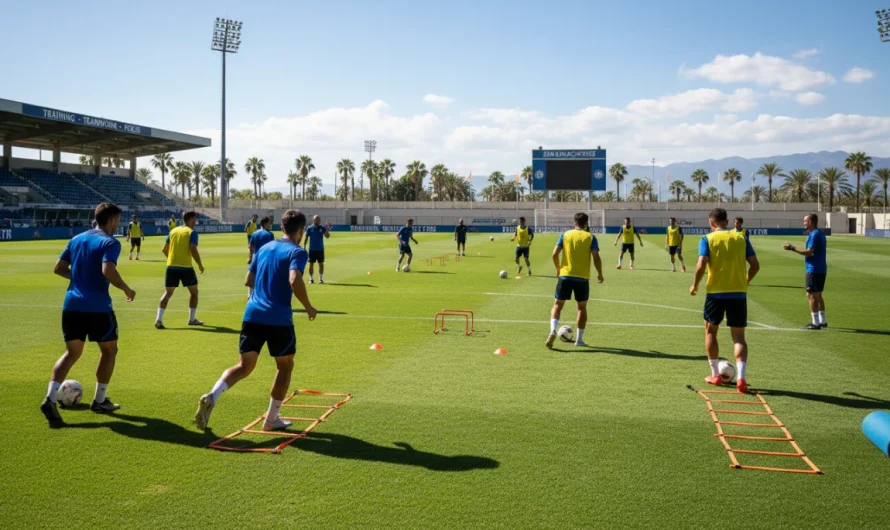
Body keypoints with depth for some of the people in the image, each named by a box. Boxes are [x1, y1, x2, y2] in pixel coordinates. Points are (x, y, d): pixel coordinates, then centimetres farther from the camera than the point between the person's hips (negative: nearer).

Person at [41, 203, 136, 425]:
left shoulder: (77, 238, 14)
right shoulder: (110, 242, -8)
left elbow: (59, 268, 14)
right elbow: (108, 271, -23)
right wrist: (126, 289, -10)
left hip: (72, 305, 6)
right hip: (98, 307, -6)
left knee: (72, 352, 14)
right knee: (109, 350, 14)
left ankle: (50, 398, -4)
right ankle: (100, 401, 20)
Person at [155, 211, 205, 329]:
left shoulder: (174, 231, 13)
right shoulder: (192, 232, -4)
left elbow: (164, 250, 12)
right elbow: (193, 250, -16)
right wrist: (200, 265, -5)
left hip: (171, 266, 5)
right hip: (186, 267, -5)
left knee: (167, 293, 8)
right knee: (194, 292, 14)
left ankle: (159, 319, -6)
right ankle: (192, 319, 17)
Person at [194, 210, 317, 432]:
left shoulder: (264, 248, 16)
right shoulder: (297, 252, -5)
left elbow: (249, 280, 22)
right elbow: (295, 281, -22)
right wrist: (309, 307, -9)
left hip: (253, 314, 5)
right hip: (279, 318, -5)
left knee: (244, 366, 10)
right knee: (285, 366, 15)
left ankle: (212, 396, -17)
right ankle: (271, 420, 19)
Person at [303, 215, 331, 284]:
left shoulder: (322, 228, 1)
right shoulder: (309, 228, -1)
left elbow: (327, 236, -8)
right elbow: (306, 239, 3)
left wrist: (327, 230, -26)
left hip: (320, 249, 1)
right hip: (312, 249, -1)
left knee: (321, 264, 3)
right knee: (311, 264, 2)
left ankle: (321, 278, 12)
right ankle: (311, 279, 10)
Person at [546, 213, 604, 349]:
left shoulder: (565, 235, 5)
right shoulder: (590, 237, 1)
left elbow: (555, 254, -1)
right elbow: (596, 257, -7)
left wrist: (558, 269, 14)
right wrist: (600, 274, 7)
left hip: (565, 276, 0)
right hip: (582, 278, 0)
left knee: (557, 305, 7)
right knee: (582, 307, 15)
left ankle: (553, 331, -17)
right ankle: (579, 339, 15)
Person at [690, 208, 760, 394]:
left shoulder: (707, 239, -3)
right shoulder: (741, 238, 6)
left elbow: (701, 265, -15)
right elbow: (755, 265, 3)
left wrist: (695, 285, 0)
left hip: (715, 292, -2)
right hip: (739, 293, 2)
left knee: (710, 331, 18)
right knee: (739, 336, 8)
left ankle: (715, 375, 21)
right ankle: (741, 378, -8)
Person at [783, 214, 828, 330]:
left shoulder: (814, 235, -16)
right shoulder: (820, 233, 15)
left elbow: (809, 252, -22)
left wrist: (793, 248, -19)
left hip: (814, 270, -10)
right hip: (821, 269, 10)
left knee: (811, 295, -7)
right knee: (818, 295, 16)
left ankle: (816, 323, -6)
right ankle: (822, 321, 22)